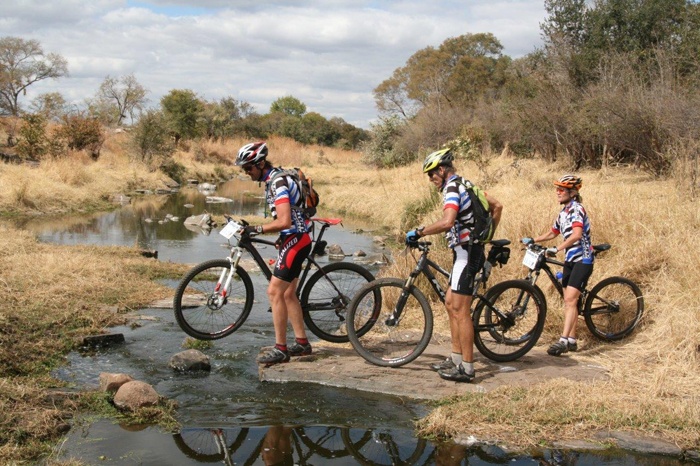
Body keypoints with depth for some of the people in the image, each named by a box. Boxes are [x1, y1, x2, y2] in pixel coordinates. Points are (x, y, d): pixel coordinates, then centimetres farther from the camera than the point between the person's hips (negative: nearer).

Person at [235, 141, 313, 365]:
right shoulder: (274, 179, 13)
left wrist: (257, 229, -21)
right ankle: (302, 343, 22)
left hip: (295, 240, -10)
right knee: (288, 294, 14)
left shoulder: (278, 182, -19)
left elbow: (284, 221, -28)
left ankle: (280, 349, -5)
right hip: (293, 239, 10)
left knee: (275, 292, -10)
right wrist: (281, 238, 16)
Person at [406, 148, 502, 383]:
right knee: (451, 303, 15)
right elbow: (497, 206, 23)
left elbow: (446, 222, -31)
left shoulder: (453, 189, -15)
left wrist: (418, 232, -22)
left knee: (460, 310, -8)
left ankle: (466, 368, -4)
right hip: (470, 250, 11)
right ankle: (456, 358, 21)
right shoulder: (466, 185, 17)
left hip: (466, 251, -11)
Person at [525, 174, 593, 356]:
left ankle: (564, 340, -19)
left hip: (582, 260, -9)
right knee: (569, 300, 9)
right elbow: (552, 233, 25)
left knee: (570, 299, -16)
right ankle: (571, 340, 16)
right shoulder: (563, 212, 13)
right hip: (570, 259, 9)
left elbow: (577, 234, -31)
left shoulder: (576, 209, -15)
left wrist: (557, 249, -36)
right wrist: (532, 240, 14)